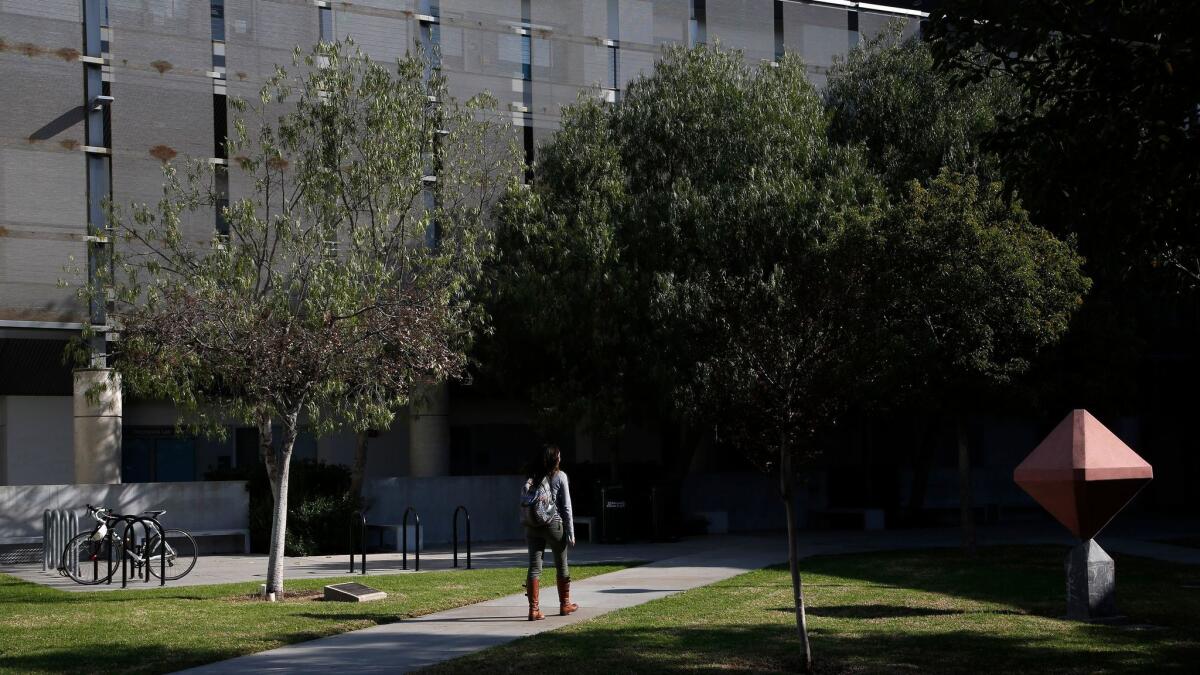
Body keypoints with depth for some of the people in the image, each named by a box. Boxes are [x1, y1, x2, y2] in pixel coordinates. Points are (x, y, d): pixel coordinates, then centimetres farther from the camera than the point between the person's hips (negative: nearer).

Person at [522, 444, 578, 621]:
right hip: (554, 525, -3)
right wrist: (570, 532, -2)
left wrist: (526, 530, 7)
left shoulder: (531, 477, 5)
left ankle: (534, 608, -7)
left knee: (534, 566, 1)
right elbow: (566, 507, -5)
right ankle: (565, 604, 26)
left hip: (533, 526, 3)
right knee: (561, 565, 14)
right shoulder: (559, 476, -4)